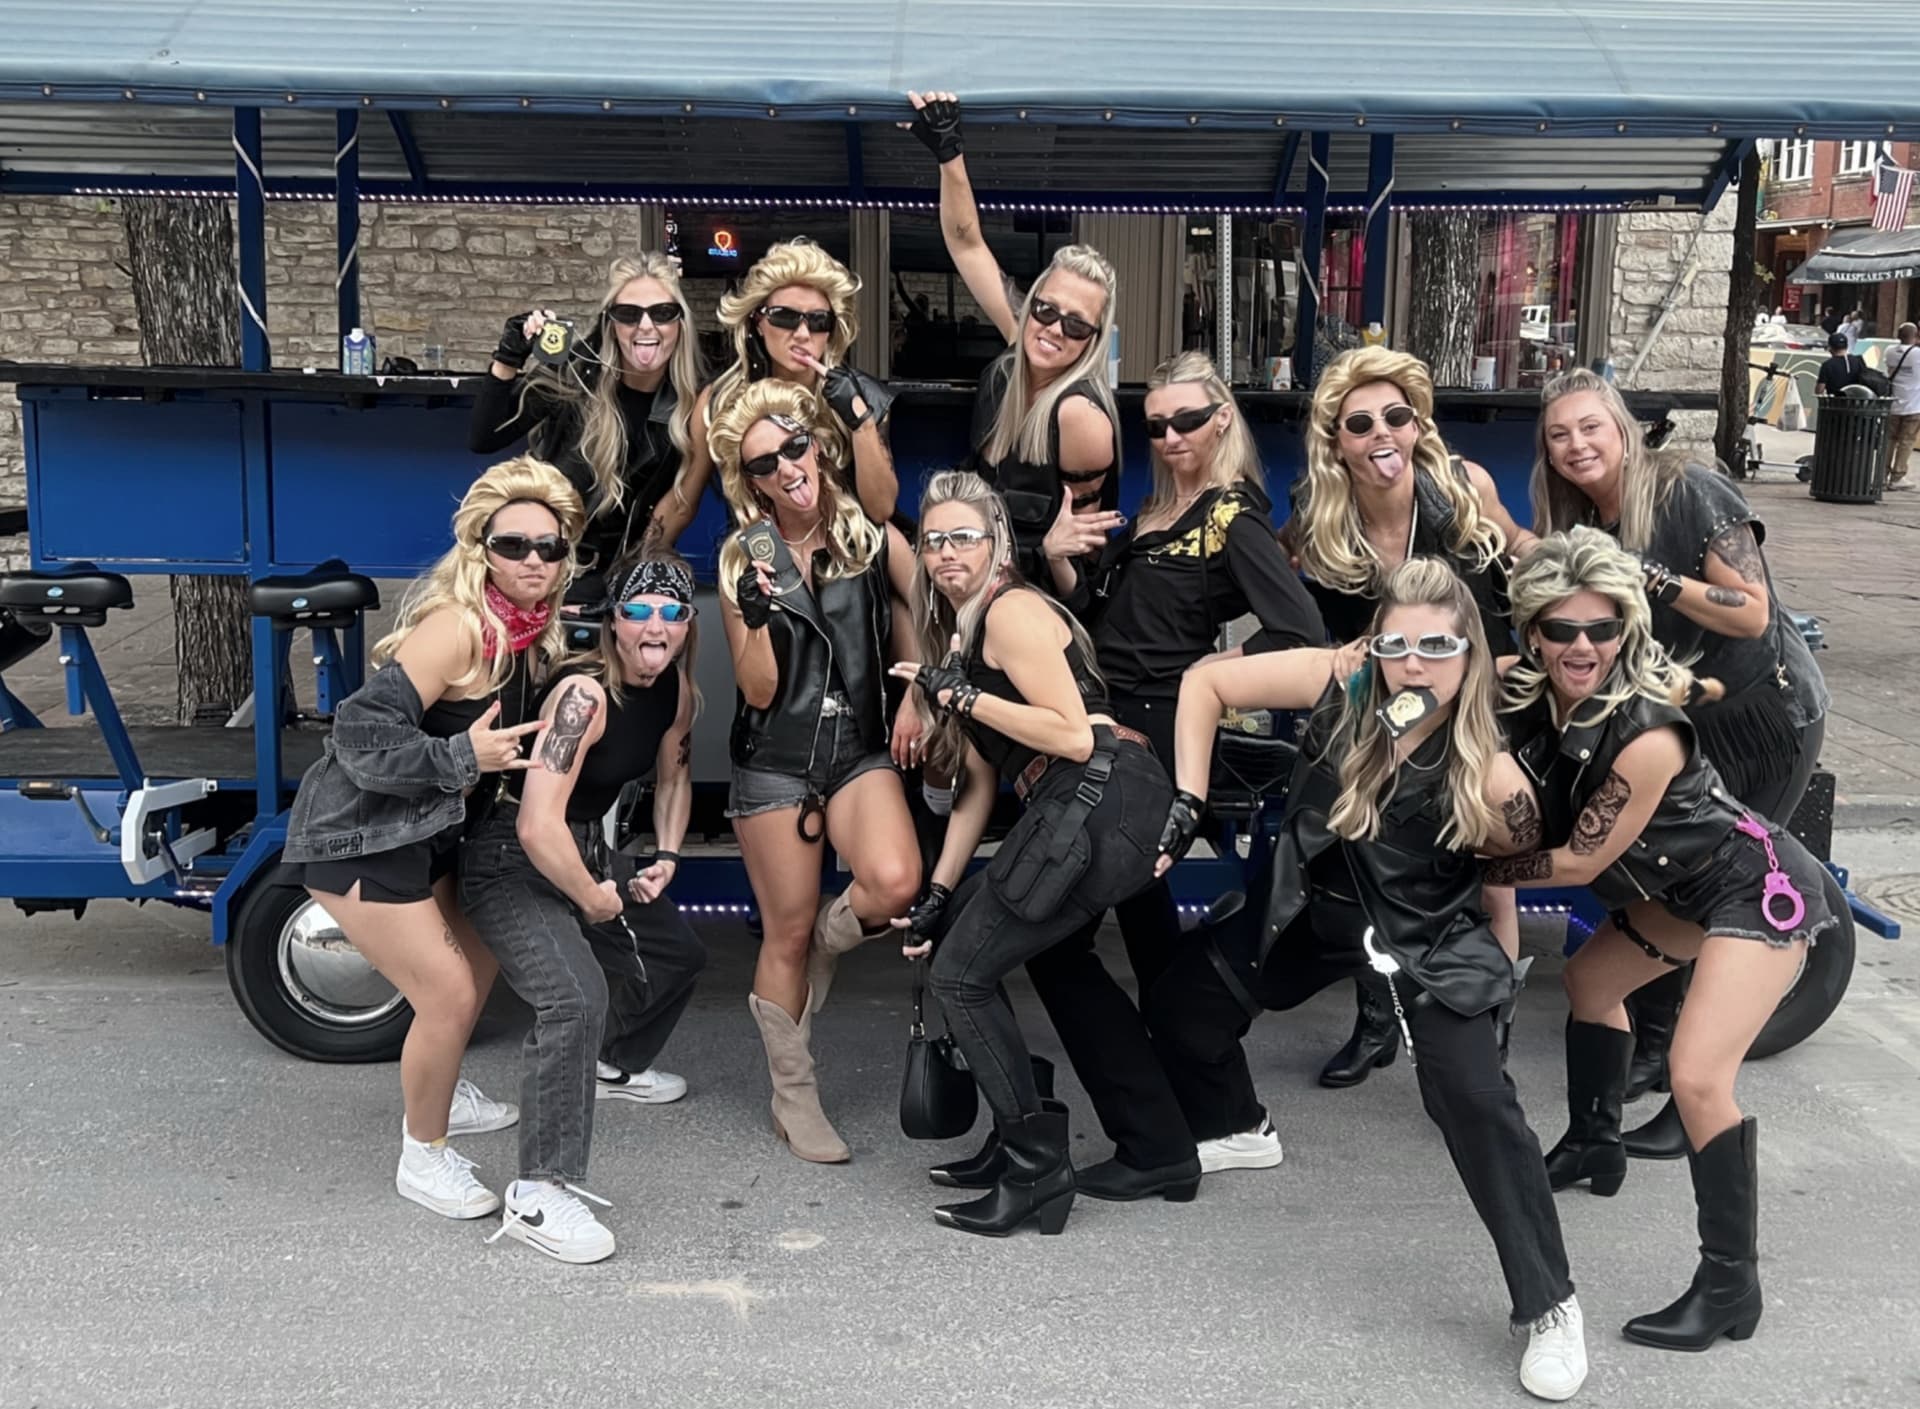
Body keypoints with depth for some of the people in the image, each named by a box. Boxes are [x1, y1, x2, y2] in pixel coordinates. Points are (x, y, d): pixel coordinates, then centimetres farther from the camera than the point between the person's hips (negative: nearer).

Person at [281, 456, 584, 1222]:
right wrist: (465, 757, -27)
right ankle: (423, 1156, 15)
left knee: (480, 957, 22)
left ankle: (437, 1094, 46)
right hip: (358, 840, -9)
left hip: (424, 833, 9)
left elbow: (513, 738, 16)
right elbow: (363, 730, -28)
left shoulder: (525, 629, 2)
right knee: (449, 993, -7)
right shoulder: (458, 626, -25)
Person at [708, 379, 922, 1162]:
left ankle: (826, 941, 10)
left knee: (895, 885, -25)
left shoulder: (870, 536, -1)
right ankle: (793, 1096, 22)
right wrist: (757, 613, -21)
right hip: (774, 762, -1)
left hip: (859, 748, 1)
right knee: (786, 933, 4)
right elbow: (758, 690, -5)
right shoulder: (743, 560, -1)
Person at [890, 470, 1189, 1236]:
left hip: (1097, 799, -11)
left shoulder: (1012, 610, -7)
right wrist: (939, 892, 17)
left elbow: (1075, 736, -17)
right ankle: (1166, 1151, 37)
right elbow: (980, 778, 20)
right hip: (1090, 808, 11)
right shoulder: (957, 630, 21)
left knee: (961, 972, -6)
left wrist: (964, 694, -15)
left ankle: (1036, 1171, 2)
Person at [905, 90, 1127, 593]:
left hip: (1040, 591, -6)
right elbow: (966, 243, -1)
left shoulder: (1080, 414, -26)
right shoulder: (1018, 356, -8)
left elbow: (1078, 535, -10)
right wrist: (948, 150, -7)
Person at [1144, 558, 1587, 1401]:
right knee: (1179, 1004, 16)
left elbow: (1525, 854, -5)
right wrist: (1186, 801, -16)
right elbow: (1205, 682, -12)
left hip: (1427, 937, -4)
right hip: (1313, 907, 5)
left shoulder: (1484, 769, -25)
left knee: (1475, 1103, -22)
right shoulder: (1337, 684, -22)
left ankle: (1550, 1308, -4)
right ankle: (1234, 1129, 49)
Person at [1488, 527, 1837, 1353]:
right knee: (1590, 980, 24)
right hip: (1686, 883, 9)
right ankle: (1594, 1146, 45)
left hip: (1758, 890, -9)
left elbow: (1579, 861, -22)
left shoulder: (1645, 734, -32)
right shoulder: (1532, 698, -11)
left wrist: (1478, 870, -13)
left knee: (1697, 1079, -18)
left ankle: (1731, 1287, -6)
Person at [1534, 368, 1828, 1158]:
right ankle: (1652, 1049, 27)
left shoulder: (1687, 491, -20)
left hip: (1765, 715, -7)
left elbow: (1752, 614, -22)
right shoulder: (1581, 522, 1)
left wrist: (1653, 579, -29)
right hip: (1678, 717, 7)